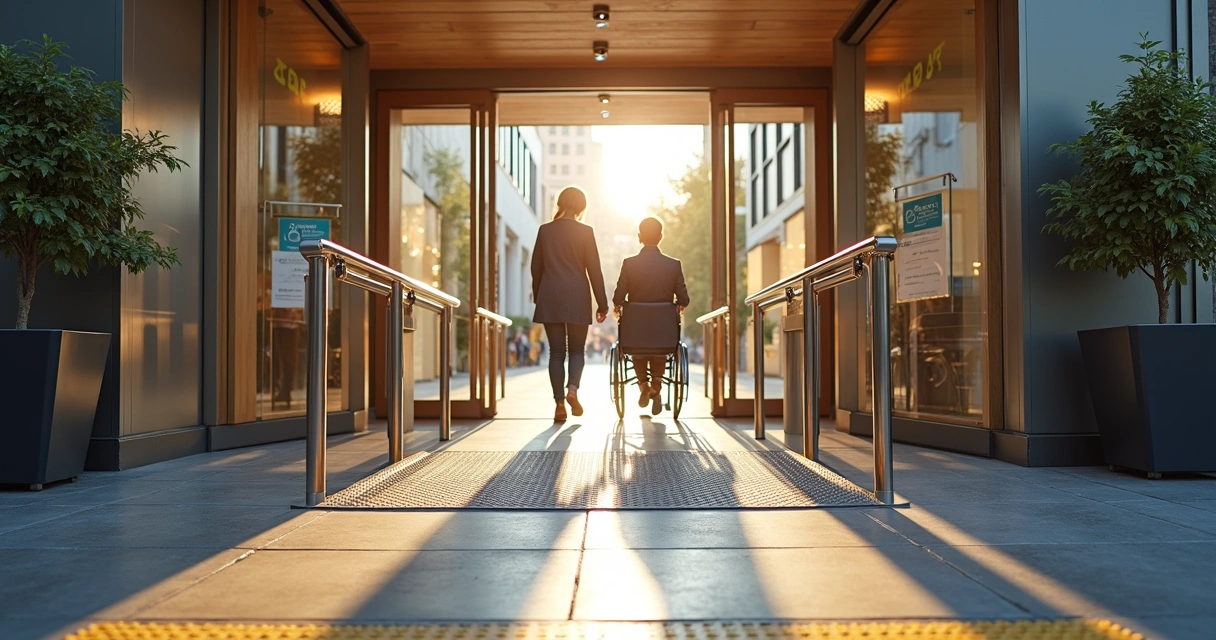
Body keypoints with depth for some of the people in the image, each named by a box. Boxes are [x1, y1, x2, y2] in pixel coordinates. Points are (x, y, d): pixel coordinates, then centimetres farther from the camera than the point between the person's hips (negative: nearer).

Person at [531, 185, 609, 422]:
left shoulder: (545, 230, 4)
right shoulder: (585, 232, -3)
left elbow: (536, 267, 8)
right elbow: (594, 270, -3)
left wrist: (537, 296, 18)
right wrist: (602, 303, 2)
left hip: (550, 299, 2)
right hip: (577, 299, -2)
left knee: (556, 351, 6)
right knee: (577, 349, 11)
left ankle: (560, 403, 2)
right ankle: (572, 388, -14)